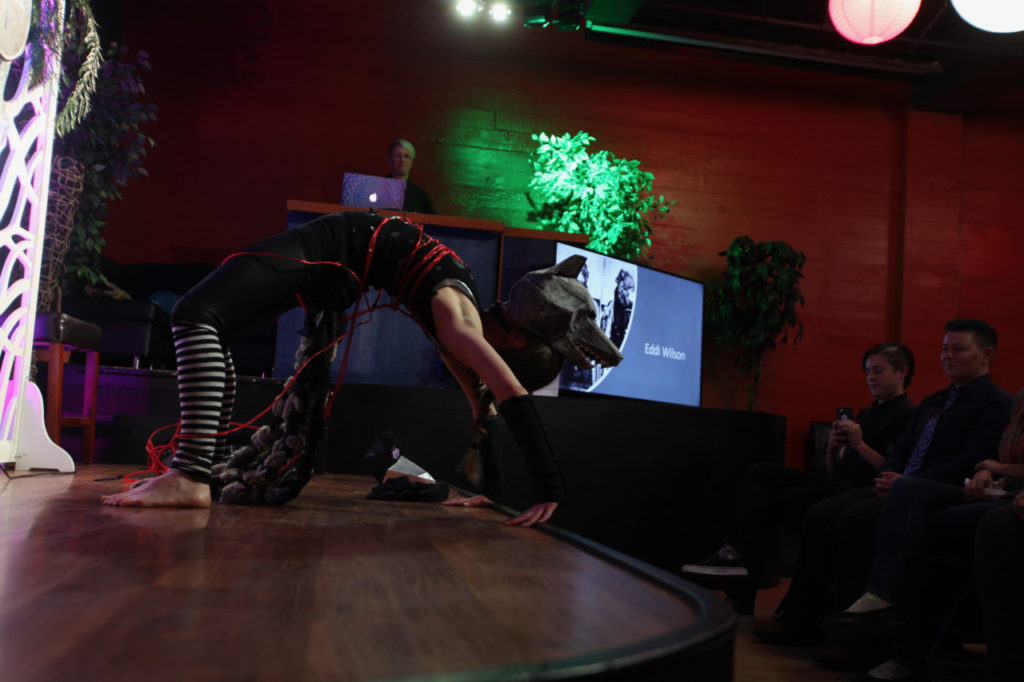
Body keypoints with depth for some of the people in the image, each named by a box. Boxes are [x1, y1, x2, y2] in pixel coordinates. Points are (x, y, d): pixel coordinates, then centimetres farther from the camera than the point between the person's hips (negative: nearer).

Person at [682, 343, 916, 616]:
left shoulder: (904, 414, -1)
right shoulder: (866, 413, 25)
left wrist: (859, 445, -17)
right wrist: (833, 448, 0)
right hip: (837, 484, 8)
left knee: (769, 502, -19)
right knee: (758, 473, -11)